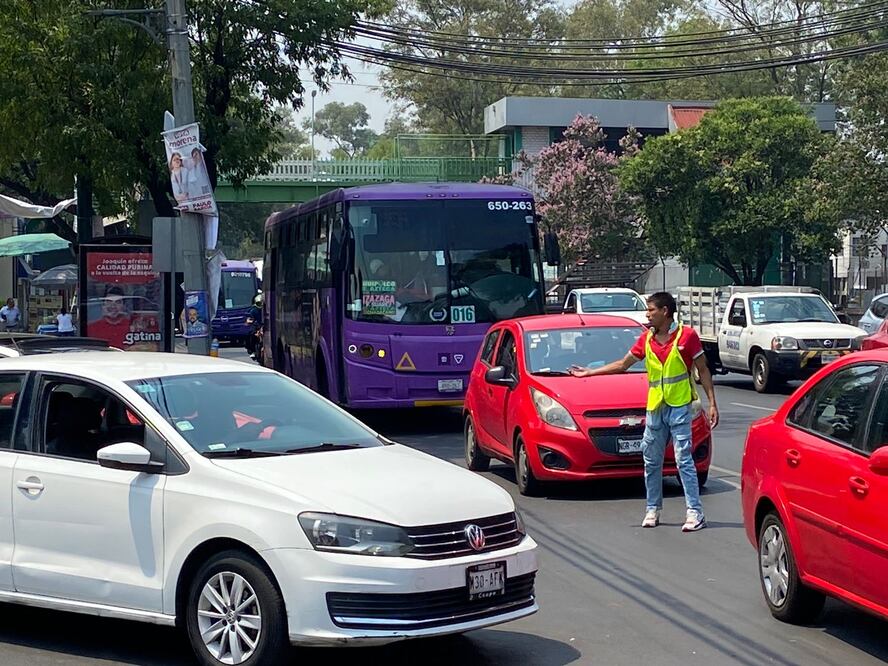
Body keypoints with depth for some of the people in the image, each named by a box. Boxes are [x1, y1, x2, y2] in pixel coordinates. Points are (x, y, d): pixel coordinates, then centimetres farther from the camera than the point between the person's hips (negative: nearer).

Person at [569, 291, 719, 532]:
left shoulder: (687, 335, -5)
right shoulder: (646, 339, 11)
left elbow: (703, 371, -1)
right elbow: (622, 364, 20)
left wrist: (712, 404, -6)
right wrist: (588, 373, 20)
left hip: (679, 407, -6)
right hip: (654, 408, 6)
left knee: (684, 460, -9)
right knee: (651, 461, 10)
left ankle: (695, 513, -7)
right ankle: (653, 509, 21)